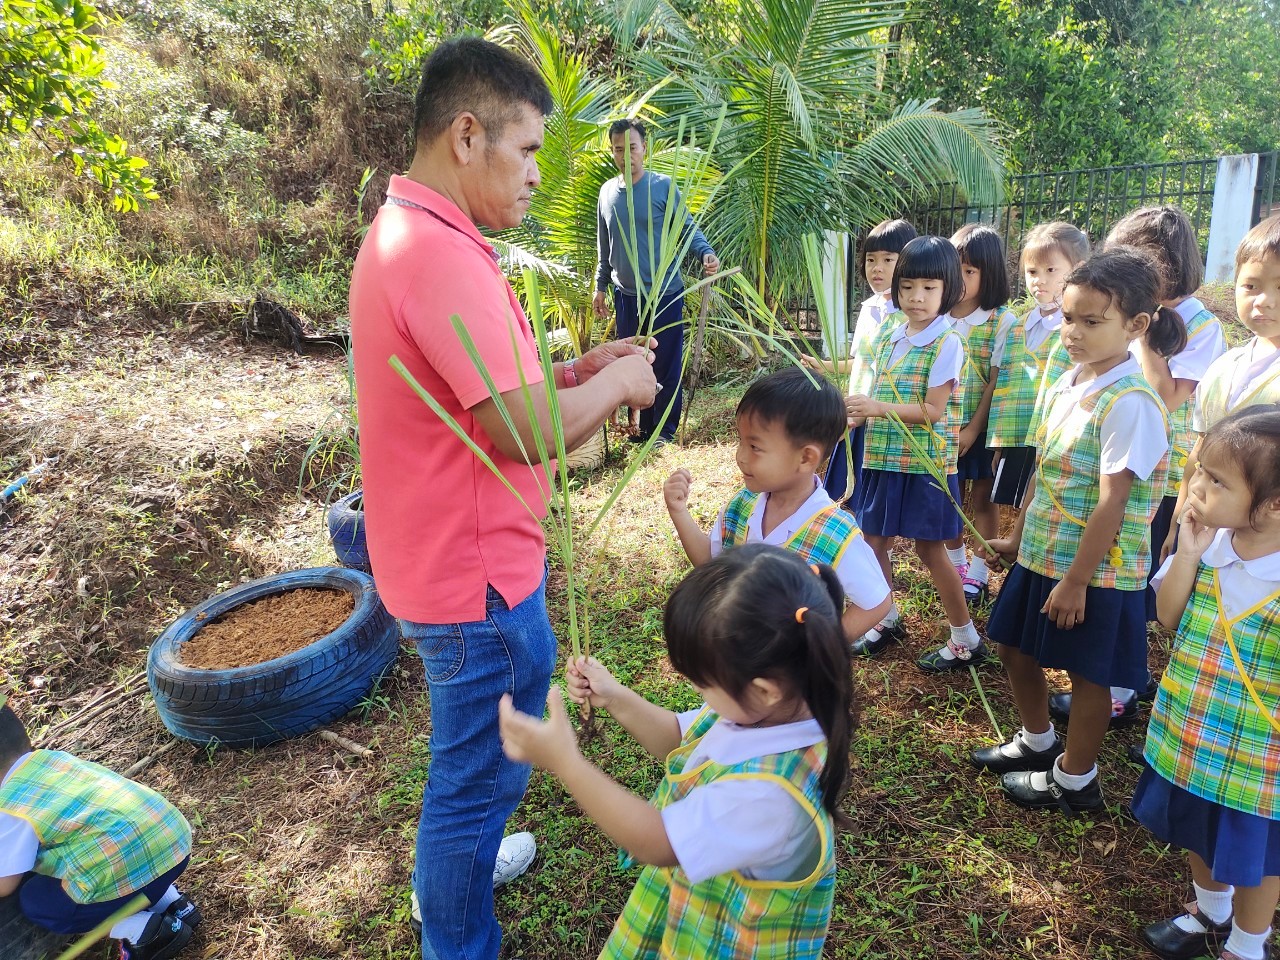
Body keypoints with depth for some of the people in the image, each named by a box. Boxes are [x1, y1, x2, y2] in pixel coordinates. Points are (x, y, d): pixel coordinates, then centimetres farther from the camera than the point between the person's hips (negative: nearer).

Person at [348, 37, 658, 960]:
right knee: (483, 772, 10)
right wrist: (614, 385, -11)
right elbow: (528, 431, -29)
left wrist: (571, 371, 6)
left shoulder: (403, 233, 9)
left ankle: (458, 863, 54)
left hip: (450, 560, 11)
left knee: (473, 759, 30)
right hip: (477, 575, -11)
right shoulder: (441, 254, -26)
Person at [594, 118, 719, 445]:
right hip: (626, 295, 4)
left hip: (665, 292, -4)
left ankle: (665, 427, 13)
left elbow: (688, 229, -5)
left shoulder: (664, 186, -5)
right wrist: (600, 286, 15)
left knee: (666, 363, 2)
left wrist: (706, 253, -24)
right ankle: (640, 426, 23)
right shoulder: (607, 191, 8)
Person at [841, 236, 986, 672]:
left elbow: (932, 411, -17)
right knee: (872, 540, 12)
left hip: (926, 460, -6)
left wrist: (876, 407, -25)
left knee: (930, 549, 2)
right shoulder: (888, 332, 7)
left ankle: (966, 640, 20)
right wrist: (858, 412, -7)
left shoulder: (946, 342, -12)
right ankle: (887, 620, 34)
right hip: (882, 455, 7)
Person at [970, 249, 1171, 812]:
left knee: (1087, 673, 9)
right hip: (1042, 555, 8)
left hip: (1095, 568, -8)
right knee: (1016, 646, 20)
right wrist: (1018, 537, 17)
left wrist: (1076, 579, -20)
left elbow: (1112, 501, -22)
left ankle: (1073, 780, 30)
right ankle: (1037, 742, 44)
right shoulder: (1065, 384, 4)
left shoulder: (1129, 402, -21)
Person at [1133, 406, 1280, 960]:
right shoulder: (1208, 541, -11)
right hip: (1190, 733, 5)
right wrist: (1186, 557, -17)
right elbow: (1169, 618, -6)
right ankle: (1209, 911, 56)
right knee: (1197, 834, 28)